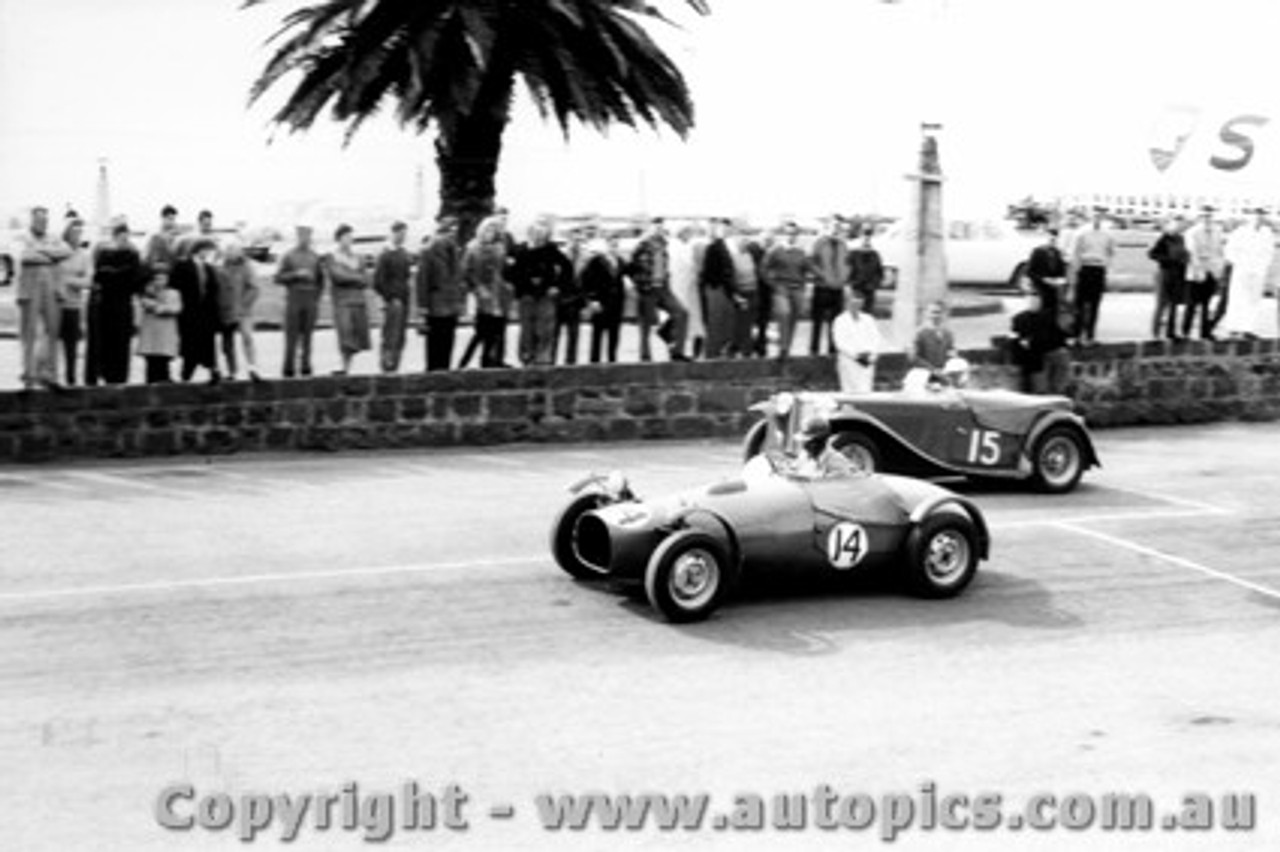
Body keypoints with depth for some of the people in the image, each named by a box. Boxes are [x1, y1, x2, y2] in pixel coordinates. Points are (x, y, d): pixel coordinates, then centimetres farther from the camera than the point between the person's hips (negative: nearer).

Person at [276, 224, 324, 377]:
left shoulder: (315, 257, 11)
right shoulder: (288, 256, 3)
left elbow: (320, 279, 16)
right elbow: (278, 278, -1)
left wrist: (317, 299, 8)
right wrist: (296, 274, -14)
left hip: (311, 300, 3)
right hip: (294, 299, -2)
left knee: (307, 334, 0)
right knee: (291, 335, -5)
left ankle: (306, 366, 3)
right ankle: (288, 369, -3)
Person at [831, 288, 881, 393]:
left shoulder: (868, 319, 12)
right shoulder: (840, 321, 0)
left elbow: (875, 337, 9)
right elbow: (840, 342, -8)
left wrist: (871, 354, -7)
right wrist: (855, 355, -15)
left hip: (867, 361, 3)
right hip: (849, 361, -3)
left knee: (865, 391, -3)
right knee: (850, 390, -7)